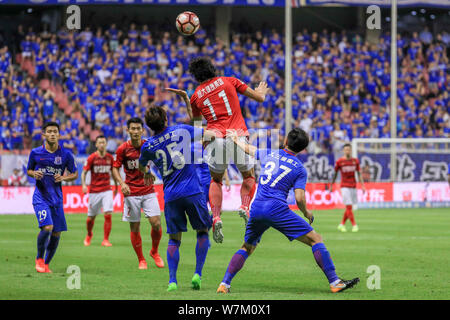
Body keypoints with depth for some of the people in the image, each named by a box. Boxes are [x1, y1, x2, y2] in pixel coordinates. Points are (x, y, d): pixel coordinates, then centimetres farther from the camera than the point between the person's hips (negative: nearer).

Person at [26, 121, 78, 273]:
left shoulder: (66, 154, 0)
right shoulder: (36, 153, -1)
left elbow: (75, 174, 9)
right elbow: (29, 170, 13)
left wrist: (63, 178, -11)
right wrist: (34, 174, -10)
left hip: (57, 198, 3)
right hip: (40, 197, -3)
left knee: (56, 233, 2)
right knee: (47, 227, -20)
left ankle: (46, 264, 22)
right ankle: (39, 258, 4)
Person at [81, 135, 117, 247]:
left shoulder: (110, 158, 4)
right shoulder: (91, 158, -5)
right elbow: (84, 172, -3)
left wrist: (116, 187, 21)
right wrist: (84, 185, -20)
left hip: (107, 190, 1)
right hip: (94, 191, -1)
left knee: (108, 215, -14)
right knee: (91, 217, 7)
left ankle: (106, 240, -7)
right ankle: (89, 235, 35)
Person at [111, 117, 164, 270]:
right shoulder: (123, 149, -5)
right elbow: (115, 168, 3)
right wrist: (122, 183, -14)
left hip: (148, 191, 1)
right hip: (131, 193, -1)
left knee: (156, 223, -9)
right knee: (135, 227, 0)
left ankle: (154, 252, 17)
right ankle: (141, 260, 14)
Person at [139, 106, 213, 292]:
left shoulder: (148, 146, 5)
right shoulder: (182, 130, -2)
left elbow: (141, 167, 26)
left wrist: (146, 172, 47)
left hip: (170, 196, 2)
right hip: (192, 191, -2)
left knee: (174, 239, 11)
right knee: (203, 232, 13)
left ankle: (172, 280, -1)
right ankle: (197, 274, 2)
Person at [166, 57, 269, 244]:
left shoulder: (196, 96, 13)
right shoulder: (228, 81, 9)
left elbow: (195, 118, 33)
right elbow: (259, 98, 12)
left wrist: (184, 98, 39)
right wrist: (261, 92, 34)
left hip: (216, 138, 1)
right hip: (238, 135, -1)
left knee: (216, 180, 19)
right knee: (249, 177, 19)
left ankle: (216, 218, -4)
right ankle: (245, 207, -10)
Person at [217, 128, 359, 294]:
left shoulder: (269, 154, 15)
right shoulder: (299, 169, 5)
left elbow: (248, 148, 35)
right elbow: (299, 198, -5)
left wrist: (236, 140, 57)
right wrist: (306, 213, 16)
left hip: (256, 208, 5)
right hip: (277, 208, -5)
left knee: (247, 247, 24)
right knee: (316, 239, -1)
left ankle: (224, 284, 13)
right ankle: (335, 282, -9)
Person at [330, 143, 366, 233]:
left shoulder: (355, 161, 6)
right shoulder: (339, 161, -4)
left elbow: (359, 174, 8)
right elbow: (335, 174, 5)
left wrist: (362, 185, 1)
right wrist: (331, 186, 8)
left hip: (353, 187, 4)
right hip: (345, 187, -4)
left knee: (349, 208, 8)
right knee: (349, 207, -12)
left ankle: (342, 224, 22)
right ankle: (354, 225, -10)